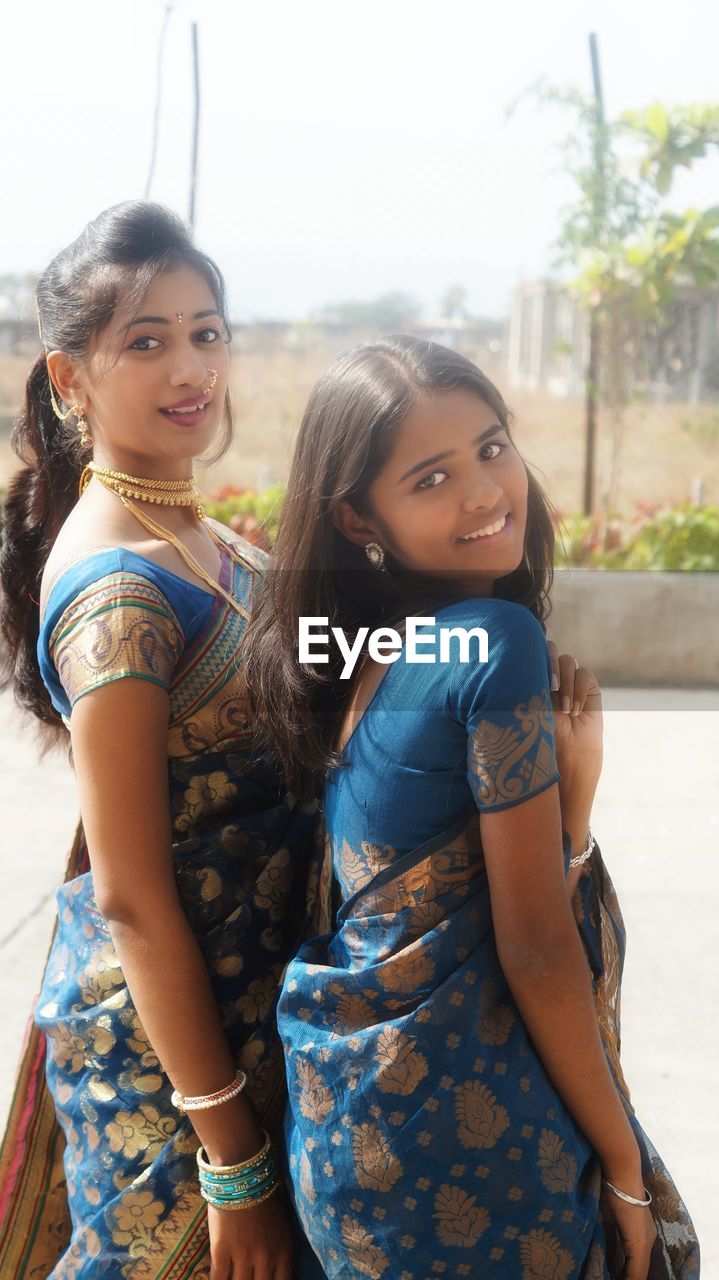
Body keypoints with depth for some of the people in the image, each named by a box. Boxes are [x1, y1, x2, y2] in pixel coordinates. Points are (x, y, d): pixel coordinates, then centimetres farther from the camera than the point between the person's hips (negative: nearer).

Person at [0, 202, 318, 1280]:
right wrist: (233, 1157, -18)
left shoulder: (203, 540, 4)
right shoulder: (115, 587, -22)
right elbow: (131, 896, -21)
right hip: (166, 1038, -8)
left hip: (254, 997, 8)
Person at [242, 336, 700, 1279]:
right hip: (459, 1121, -7)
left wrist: (571, 789, -5)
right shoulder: (500, 642, -20)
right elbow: (536, 945, -18)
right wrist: (627, 1172, -10)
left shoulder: (367, 651, 3)